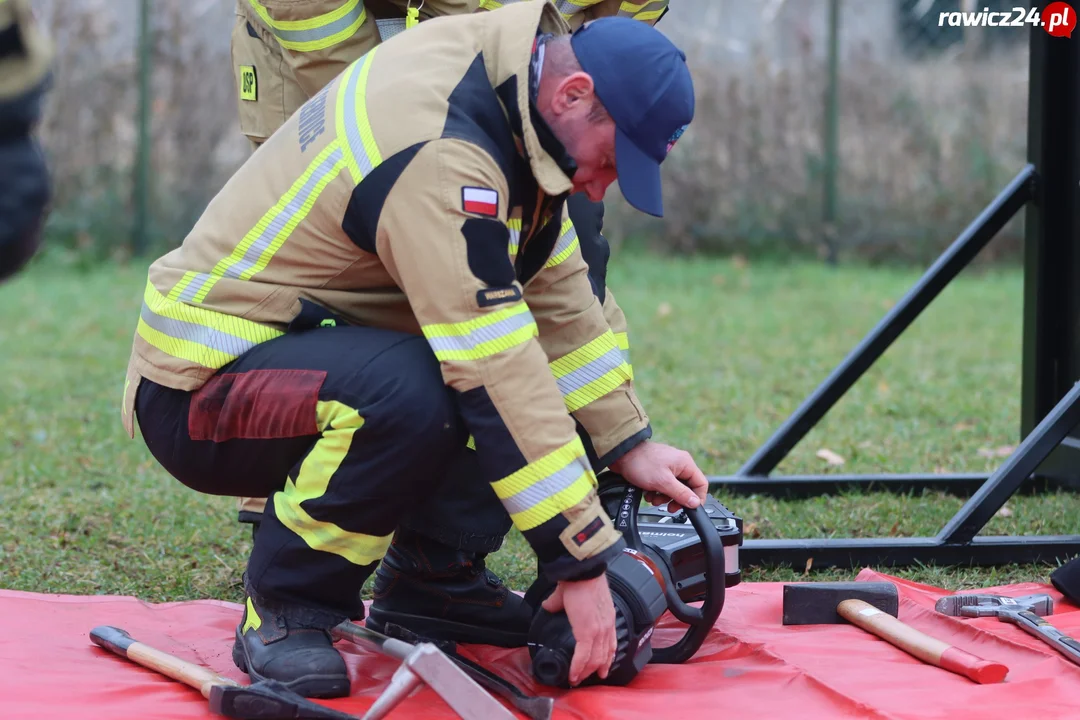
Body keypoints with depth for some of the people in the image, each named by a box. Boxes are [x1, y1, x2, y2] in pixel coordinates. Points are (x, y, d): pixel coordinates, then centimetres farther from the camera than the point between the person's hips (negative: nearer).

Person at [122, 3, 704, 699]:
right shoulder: (439, 154, -28)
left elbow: (557, 289, 10)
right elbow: (495, 377, -30)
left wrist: (629, 444, 5)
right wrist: (582, 558, -27)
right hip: (198, 390, -10)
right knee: (409, 394, -36)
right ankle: (283, 614, -15)